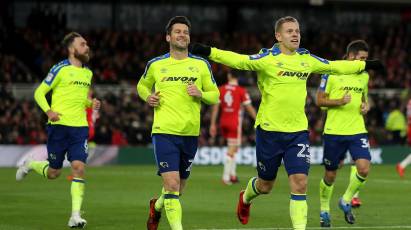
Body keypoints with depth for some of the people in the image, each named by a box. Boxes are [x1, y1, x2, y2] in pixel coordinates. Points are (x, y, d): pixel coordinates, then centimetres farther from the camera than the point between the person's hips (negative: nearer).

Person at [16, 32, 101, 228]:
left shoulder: (88, 73, 15)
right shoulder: (60, 69, -5)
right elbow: (39, 93, -3)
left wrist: (91, 103, 7)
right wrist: (48, 111, -19)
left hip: (80, 127, 4)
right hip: (59, 125, -4)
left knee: (79, 167, -12)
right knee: (53, 173, 3)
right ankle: (30, 165, 37)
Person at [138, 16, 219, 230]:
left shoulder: (201, 64, 6)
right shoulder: (155, 64, 5)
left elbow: (215, 95, 11)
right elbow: (142, 85, 23)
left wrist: (201, 94, -11)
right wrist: (148, 97, 1)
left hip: (190, 134, 3)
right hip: (164, 132, -3)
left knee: (178, 188, 15)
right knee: (172, 184, -17)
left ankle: (157, 206, 46)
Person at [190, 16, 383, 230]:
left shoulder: (307, 59, 8)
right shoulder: (268, 58, -9)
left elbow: (335, 67, 23)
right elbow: (240, 60, -23)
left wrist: (364, 65, 30)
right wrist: (209, 52, -37)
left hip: (298, 131, 3)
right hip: (269, 130, -3)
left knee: (300, 182, -10)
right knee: (265, 185, 11)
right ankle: (245, 198, 45)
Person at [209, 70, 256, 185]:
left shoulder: (221, 89, 3)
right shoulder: (241, 91, -8)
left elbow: (215, 107, 3)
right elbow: (249, 108, -7)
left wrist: (213, 124, 8)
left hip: (223, 122, 5)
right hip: (235, 122, -5)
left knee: (232, 149, 20)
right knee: (231, 150, -2)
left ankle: (232, 174, 17)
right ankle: (226, 177, -8)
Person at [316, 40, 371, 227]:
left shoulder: (364, 76, 11)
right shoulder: (331, 73, -5)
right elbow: (319, 100, -3)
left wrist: (366, 106, 4)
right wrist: (340, 101, -18)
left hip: (357, 131, 4)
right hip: (334, 132, -4)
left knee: (364, 168, -17)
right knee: (330, 175, 5)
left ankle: (346, 201, 8)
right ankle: (324, 210, 28)